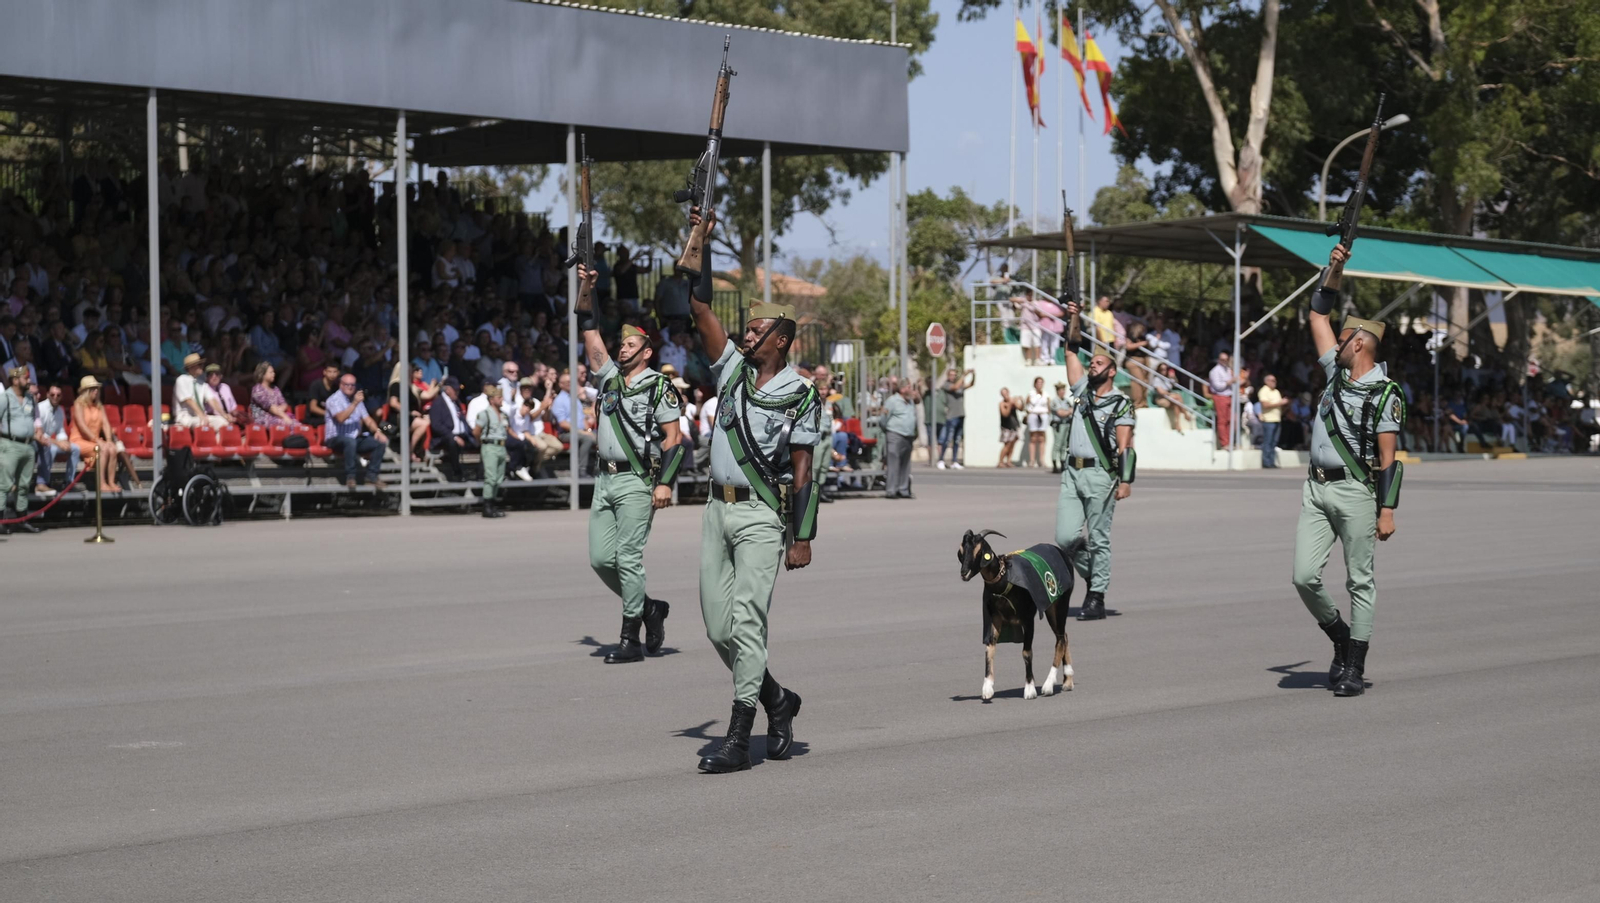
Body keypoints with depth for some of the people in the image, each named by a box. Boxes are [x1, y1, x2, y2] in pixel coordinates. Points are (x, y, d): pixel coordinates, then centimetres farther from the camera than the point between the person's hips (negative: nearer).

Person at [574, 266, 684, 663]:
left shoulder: (659, 387, -2)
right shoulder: (610, 378, 16)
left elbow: (673, 438, -7)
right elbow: (588, 329, 15)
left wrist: (665, 482, -17)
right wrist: (586, 287, 6)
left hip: (637, 482, -7)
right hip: (604, 481, 7)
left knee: (627, 557, -10)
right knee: (600, 558, 4)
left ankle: (631, 639, -6)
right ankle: (649, 608, 21)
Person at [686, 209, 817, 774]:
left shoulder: (800, 396, -5)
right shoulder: (733, 368, 9)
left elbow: (803, 472, -7)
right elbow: (700, 309, 6)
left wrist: (802, 538, -11)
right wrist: (700, 244, 1)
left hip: (762, 515, -6)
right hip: (718, 509, 6)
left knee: (746, 621, -12)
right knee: (718, 627, 7)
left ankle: (739, 740, -12)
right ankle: (775, 700, 28)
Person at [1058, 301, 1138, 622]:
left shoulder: (1121, 404, -2)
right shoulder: (1083, 391, 15)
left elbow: (1126, 446, -8)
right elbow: (1072, 354, 21)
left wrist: (1126, 480, -17)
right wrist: (1073, 321, 14)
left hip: (1100, 475, -6)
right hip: (1072, 474, 6)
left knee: (1098, 539, -2)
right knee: (1066, 537, -1)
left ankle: (1097, 599, 2)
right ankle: (1092, 578, 21)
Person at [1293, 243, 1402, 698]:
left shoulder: (1385, 394, -9)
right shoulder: (1337, 371, 11)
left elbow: (1389, 458, -11)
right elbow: (1318, 315, 19)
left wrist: (1387, 510, -16)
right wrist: (1335, 270, 10)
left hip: (1355, 493, -7)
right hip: (1317, 490, 7)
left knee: (1360, 582, 1)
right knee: (1305, 577, -1)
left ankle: (1354, 668, 4)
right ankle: (1341, 639, 20)